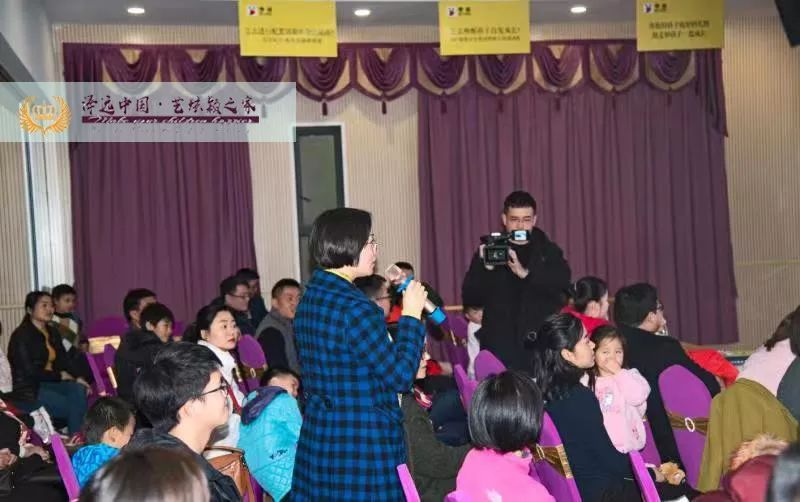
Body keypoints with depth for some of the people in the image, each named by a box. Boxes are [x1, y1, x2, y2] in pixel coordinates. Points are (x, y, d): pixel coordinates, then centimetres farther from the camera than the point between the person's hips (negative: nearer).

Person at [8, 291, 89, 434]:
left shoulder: (53, 333, 14)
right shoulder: (21, 335, -9)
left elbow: (63, 362, 11)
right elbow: (29, 371, -16)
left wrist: (76, 378, -8)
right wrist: (59, 376, -10)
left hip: (50, 384, 7)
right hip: (28, 390, -7)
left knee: (78, 389, -23)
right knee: (74, 406, -22)